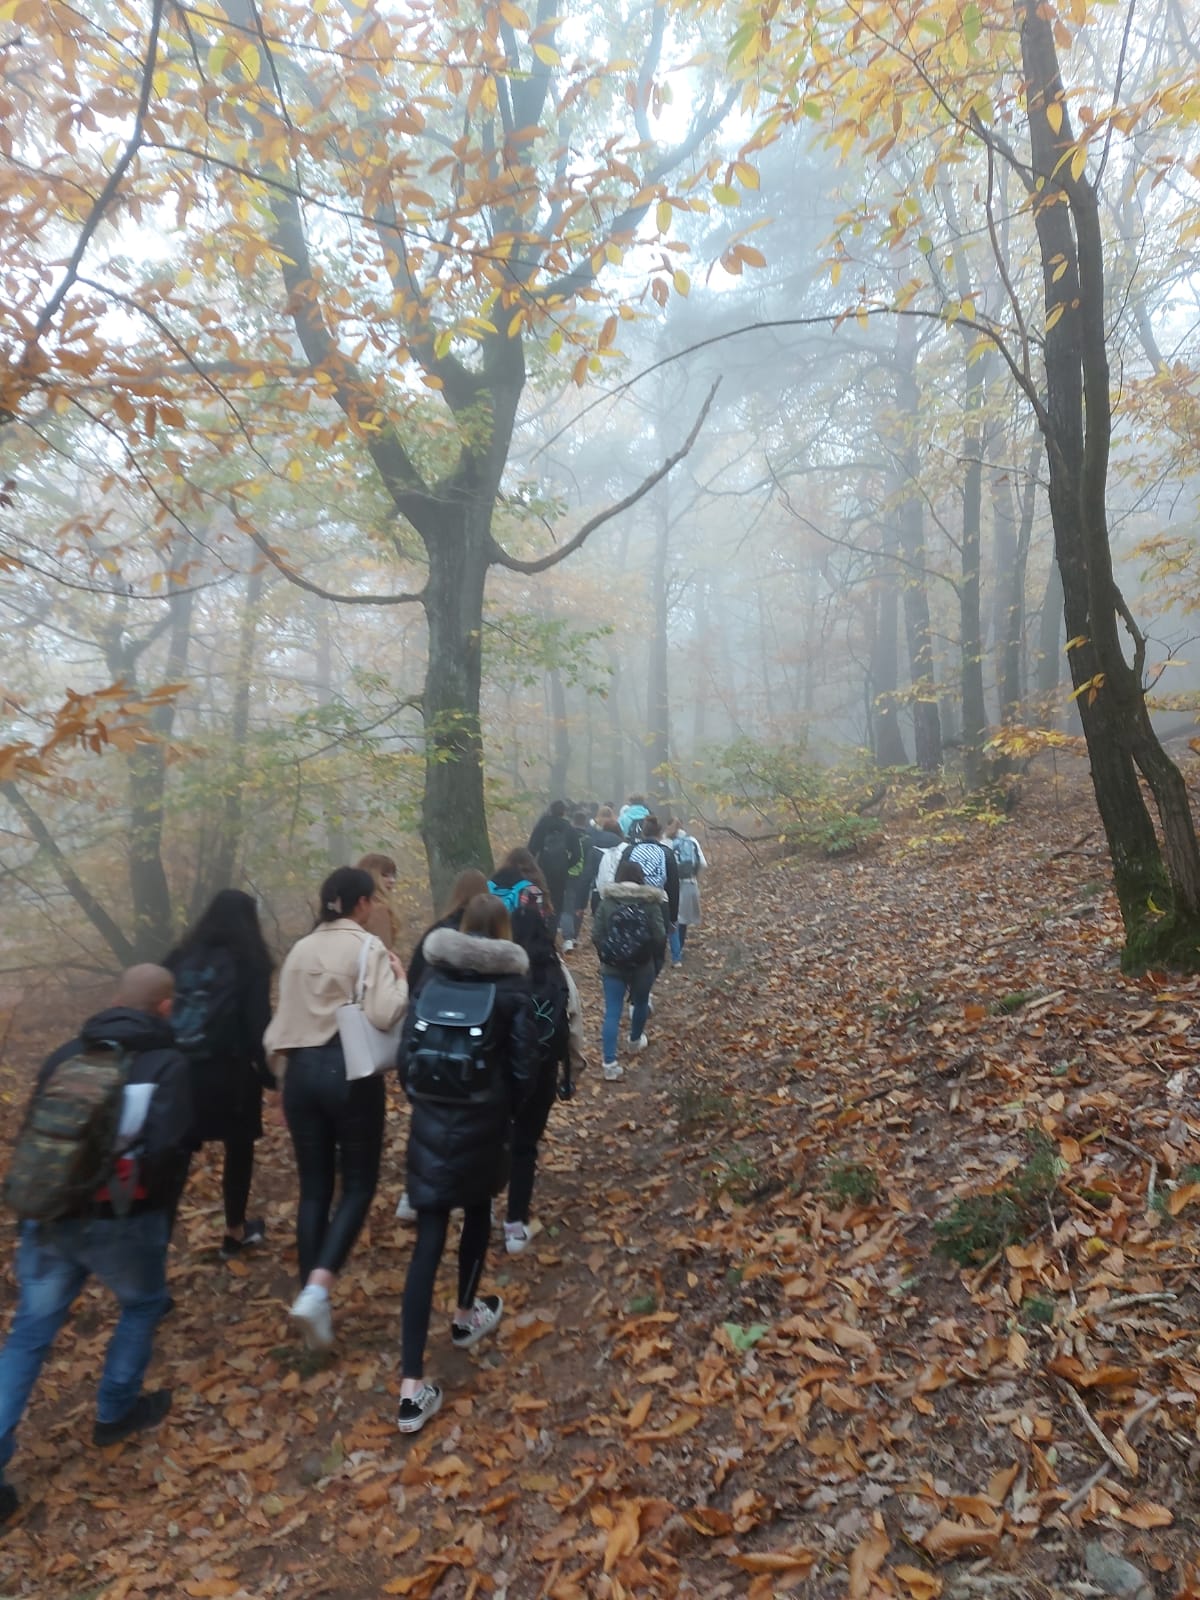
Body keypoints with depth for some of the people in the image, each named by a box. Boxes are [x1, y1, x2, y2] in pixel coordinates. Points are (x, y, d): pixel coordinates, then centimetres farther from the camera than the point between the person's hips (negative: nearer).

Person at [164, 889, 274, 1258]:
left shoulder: (182, 955, 5)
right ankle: (235, 1234, 31)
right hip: (228, 1072, -3)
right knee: (239, 1150, 17)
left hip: (179, 1071, 3)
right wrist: (268, 1072, -1)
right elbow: (257, 1021, -11)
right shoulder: (248, 961, -7)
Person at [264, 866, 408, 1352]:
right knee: (358, 1184, 7)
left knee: (314, 1187, 13)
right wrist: (402, 978, -4)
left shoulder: (300, 949, 9)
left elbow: (286, 1014, 12)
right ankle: (316, 1289, -10)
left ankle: (312, 1296, 18)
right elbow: (383, 1015, -20)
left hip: (301, 1070, 6)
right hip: (350, 1071, -5)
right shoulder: (367, 947, -9)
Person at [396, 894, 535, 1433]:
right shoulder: (512, 986, -8)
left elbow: (406, 1050, 2)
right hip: (482, 1122, -1)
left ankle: (412, 1388, 5)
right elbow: (521, 1068, -6)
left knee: (428, 1242, 4)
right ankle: (466, 1318, 45)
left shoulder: (431, 977, -1)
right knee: (477, 1213, 26)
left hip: (429, 1119, 2)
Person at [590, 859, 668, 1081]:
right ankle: (636, 1041, 48)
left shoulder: (606, 901, -6)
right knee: (640, 1003, 25)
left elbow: (596, 935, -7)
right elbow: (659, 936, -13)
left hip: (613, 966, 0)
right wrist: (654, 961, 6)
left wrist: (606, 957, 10)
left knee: (612, 1013, 1)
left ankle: (609, 1064, -7)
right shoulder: (651, 903, -9)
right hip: (643, 965, 0)